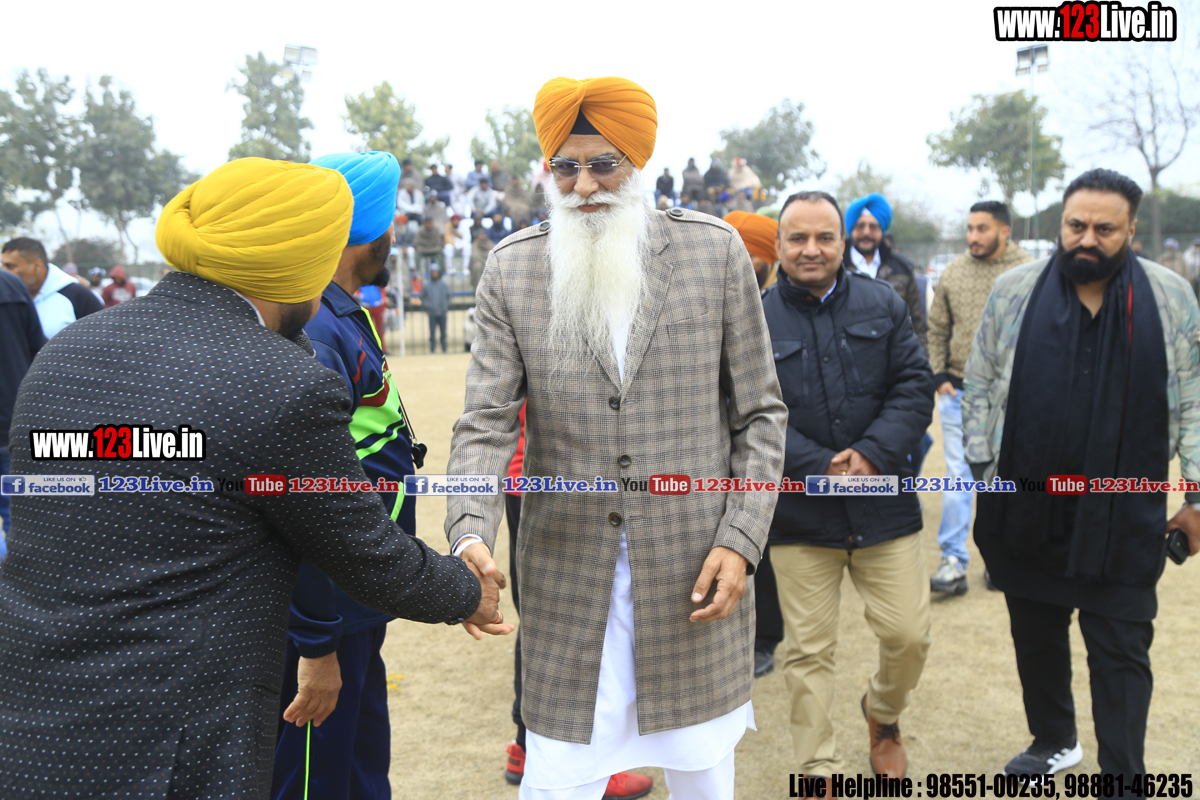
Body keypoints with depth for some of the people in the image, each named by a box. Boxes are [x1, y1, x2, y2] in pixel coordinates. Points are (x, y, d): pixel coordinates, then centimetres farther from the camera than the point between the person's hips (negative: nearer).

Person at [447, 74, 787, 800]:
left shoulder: (715, 252, -1)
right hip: (569, 582, 0)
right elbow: (487, 423, -3)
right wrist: (471, 532, -20)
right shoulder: (512, 269, 0)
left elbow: (760, 415, 2)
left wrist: (741, 541, -6)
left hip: (695, 575, 1)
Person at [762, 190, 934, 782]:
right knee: (808, 651, 7)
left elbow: (915, 387, 1)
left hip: (884, 505, 2)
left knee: (909, 633, 7)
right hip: (800, 514, -2)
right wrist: (819, 467, -17)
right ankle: (818, 769, 25)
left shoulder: (884, 305, 5)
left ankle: (883, 716, 41)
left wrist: (874, 453, -14)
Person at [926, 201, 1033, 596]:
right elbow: (937, 330, 11)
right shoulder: (953, 272, 5)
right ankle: (953, 562, 3)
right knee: (958, 478, -1)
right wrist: (939, 375, 2)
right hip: (959, 392, 2)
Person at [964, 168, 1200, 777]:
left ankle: (1123, 774, 20)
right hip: (1027, 510, 2)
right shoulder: (1014, 291, 1)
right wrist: (982, 471, 1)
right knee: (1036, 635, 17)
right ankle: (1054, 741, 39)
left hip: (1124, 520, -1)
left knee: (1122, 650, 4)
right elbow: (980, 388, 5)